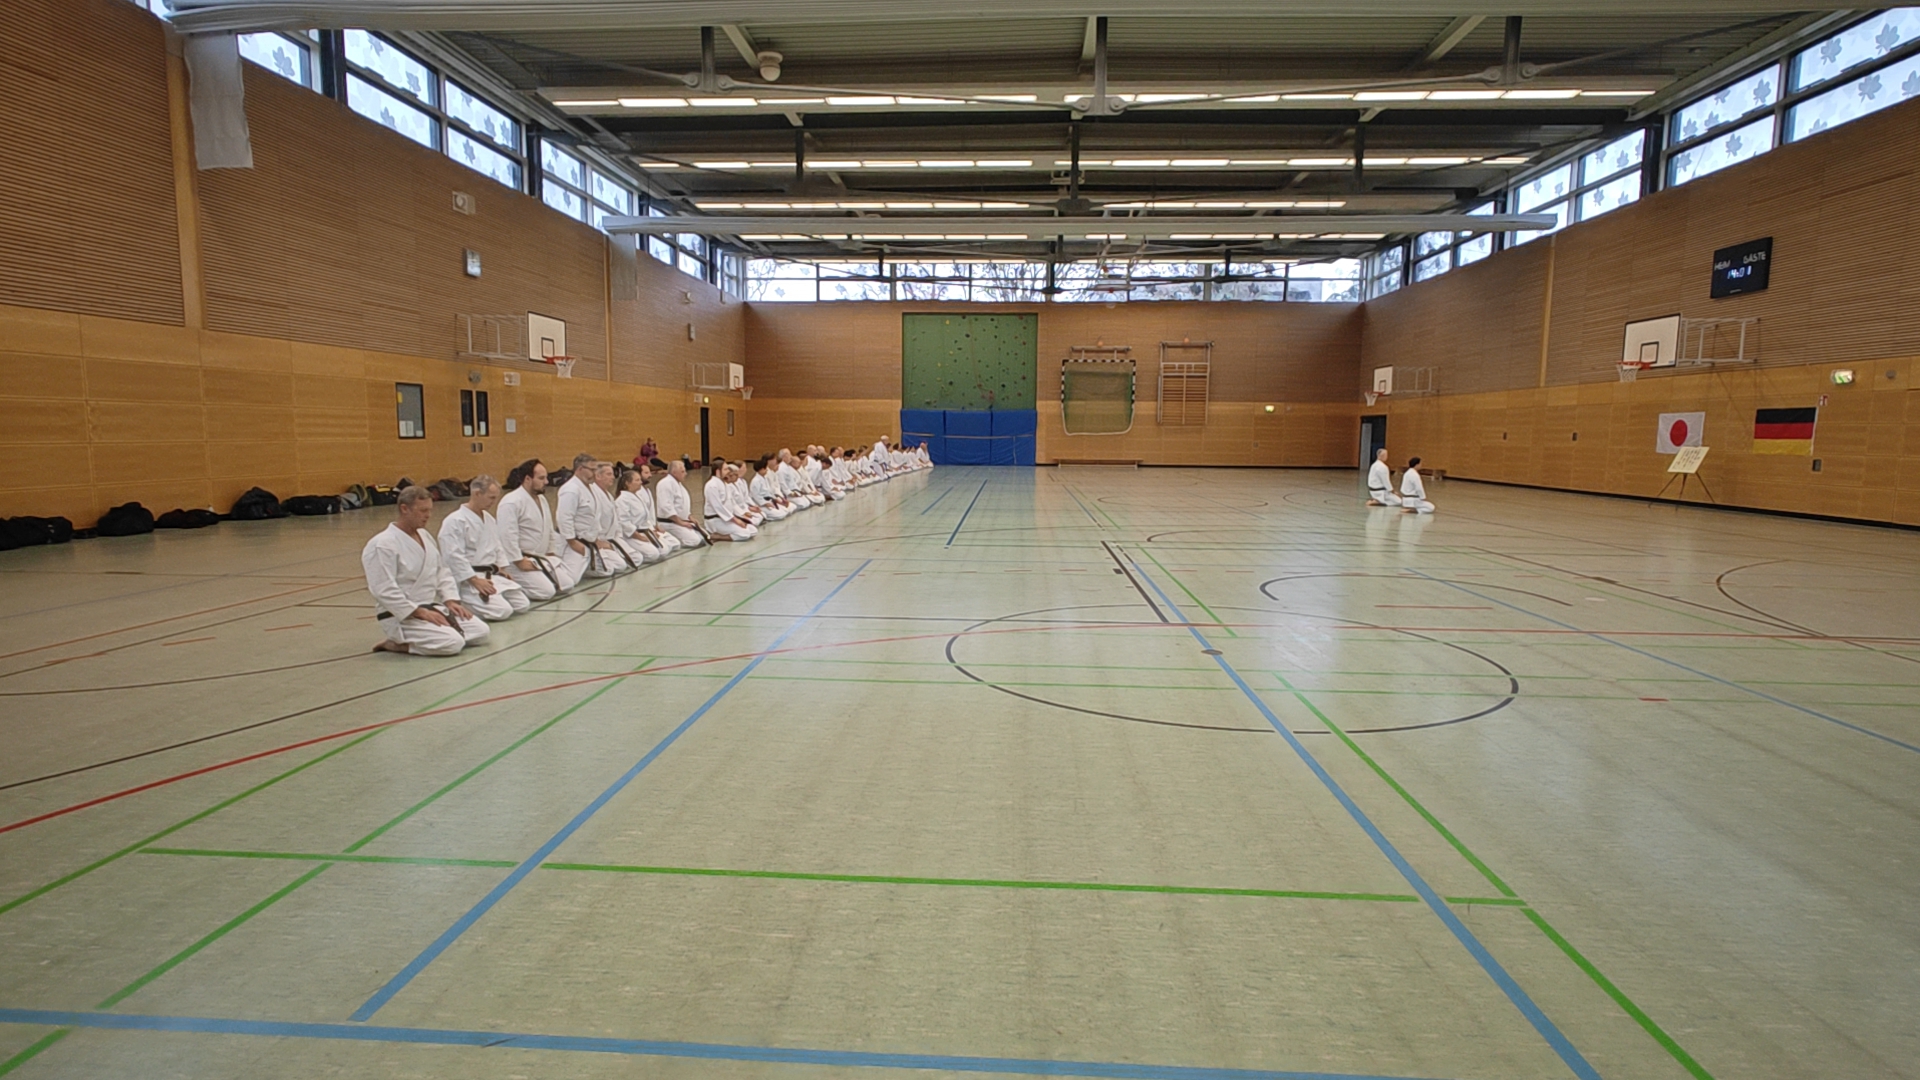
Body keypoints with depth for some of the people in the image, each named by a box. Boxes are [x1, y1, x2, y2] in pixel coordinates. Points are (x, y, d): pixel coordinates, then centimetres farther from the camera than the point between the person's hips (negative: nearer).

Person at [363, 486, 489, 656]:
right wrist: (420, 612, -22)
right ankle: (396, 643, -4)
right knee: (452, 643, -28)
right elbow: (385, 591, -22)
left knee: (480, 631, -2)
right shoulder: (383, 545, -17)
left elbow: (442, 571, 18)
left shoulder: (425, 535, 11)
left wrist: (450, 600, 3)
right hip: (403, 616, -9)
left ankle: (412, 639, 12)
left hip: (433, 608, 9)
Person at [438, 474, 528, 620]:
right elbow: (454, 557, -19)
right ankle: (463, 605, 0)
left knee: (522, 604, -2)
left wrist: (501, 569, 10)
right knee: (502, 611, -24)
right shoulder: (455, 521, -14)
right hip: (468, 579, -9)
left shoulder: (489, 519, 14)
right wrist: (475, 581, -21)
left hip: (492, 576, 9)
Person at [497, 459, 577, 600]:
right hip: (520, 561, -10)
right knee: (546, 591, -23)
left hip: (541, 558, 10)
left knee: (567, 584, 5)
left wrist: (552, 553, 14)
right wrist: (519, 562, -22)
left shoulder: (541, 499, 13)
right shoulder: (511, 502, -18)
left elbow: (550, 529, 22)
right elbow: (507, 536, -23)